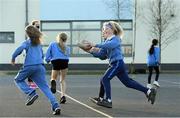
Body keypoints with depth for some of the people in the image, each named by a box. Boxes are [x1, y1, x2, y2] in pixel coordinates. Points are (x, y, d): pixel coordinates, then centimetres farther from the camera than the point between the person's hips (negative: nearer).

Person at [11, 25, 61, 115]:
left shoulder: (28, 42, 3)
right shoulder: (39, 43, 22)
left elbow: (20, 49, -16)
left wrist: (13, 58, -4)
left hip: (29, 66, -5)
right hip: (40, 66, 5)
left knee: (18, 80, 19)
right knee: (45, 87, 4)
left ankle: (31, 93, -4)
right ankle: (55, 106, -12)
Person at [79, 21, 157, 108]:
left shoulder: (115, 39, -9)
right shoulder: (107, 41, 15)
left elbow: (109, 45, -33)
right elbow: (101, 55, 11)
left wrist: (96, 45, -36)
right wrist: (91, 51, -1)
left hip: (118, 63, -9)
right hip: (114, 64, 9)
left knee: (105, 79, -12)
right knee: (128, 82, 11)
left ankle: (108, 101, -10)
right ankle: (149, 91, 17)